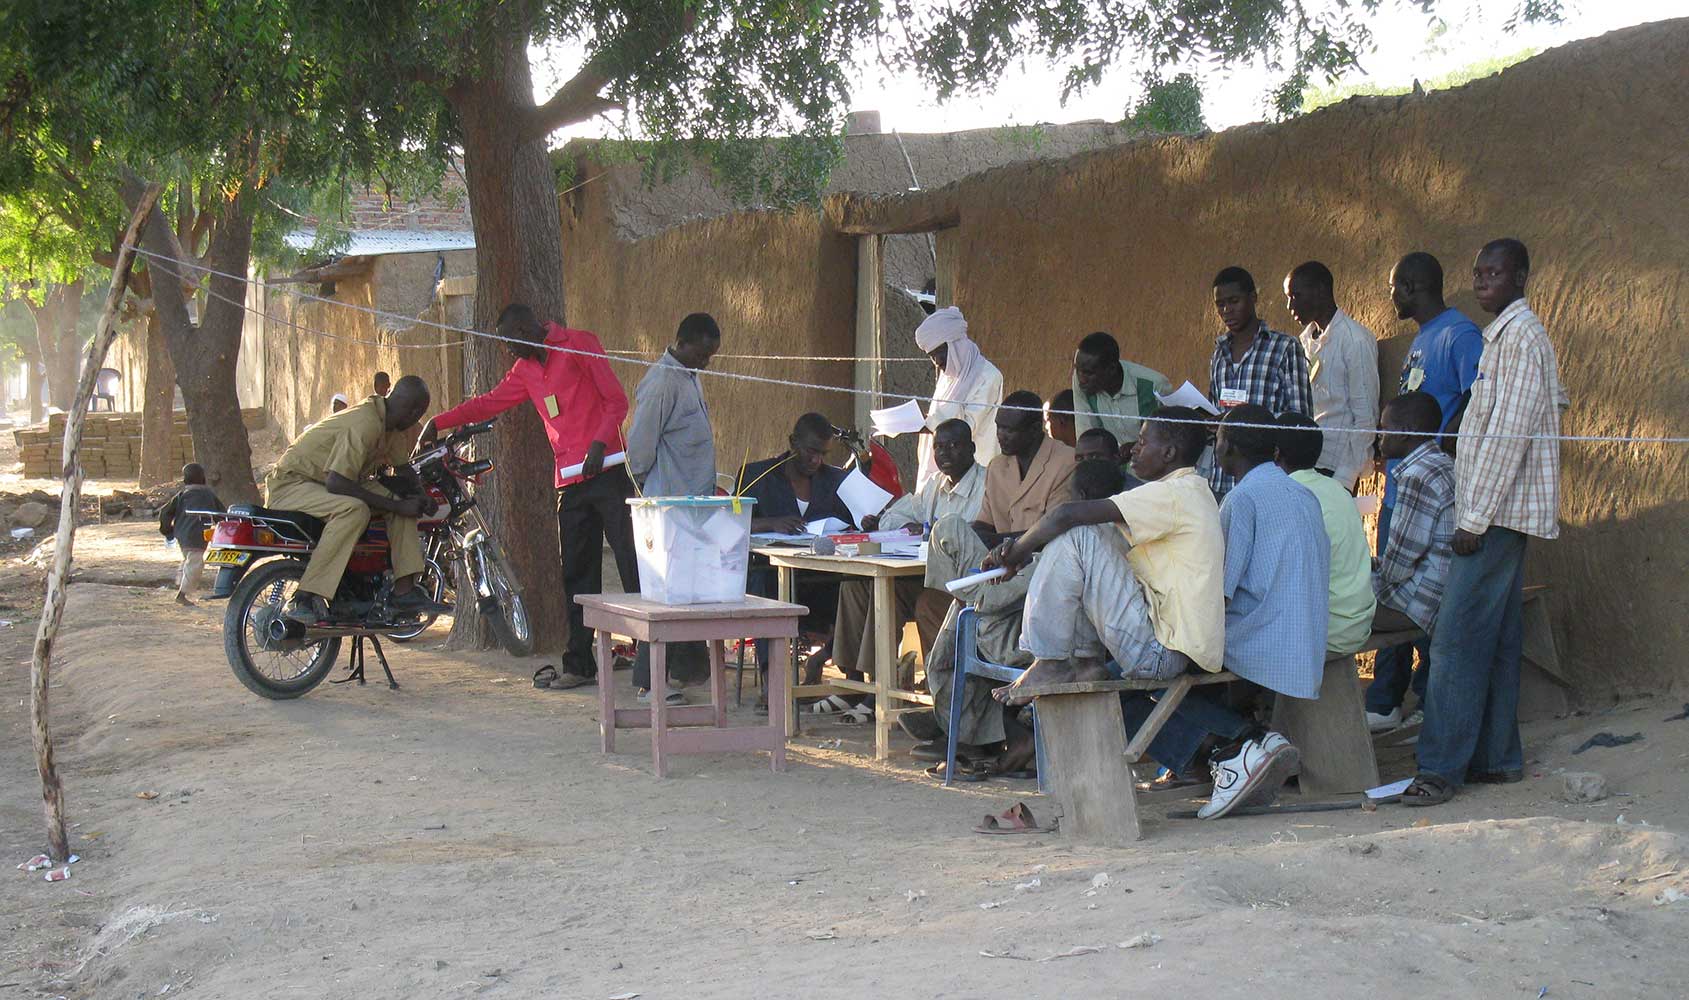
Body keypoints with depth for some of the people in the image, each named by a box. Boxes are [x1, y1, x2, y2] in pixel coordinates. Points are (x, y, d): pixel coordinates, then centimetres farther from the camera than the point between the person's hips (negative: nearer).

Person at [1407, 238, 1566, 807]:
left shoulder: (1520, 336, -13)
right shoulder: (1507, 335, 18)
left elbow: (1509, 432, -19)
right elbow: (1558, 399, 27)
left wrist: (1476, 517, -20)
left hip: (1498, 513, -10)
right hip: (1499, 514, 10)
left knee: (1458, 640, -13)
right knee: (1496, 640, 12)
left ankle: (1441, 769, -14)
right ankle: (1498, 756, 16)